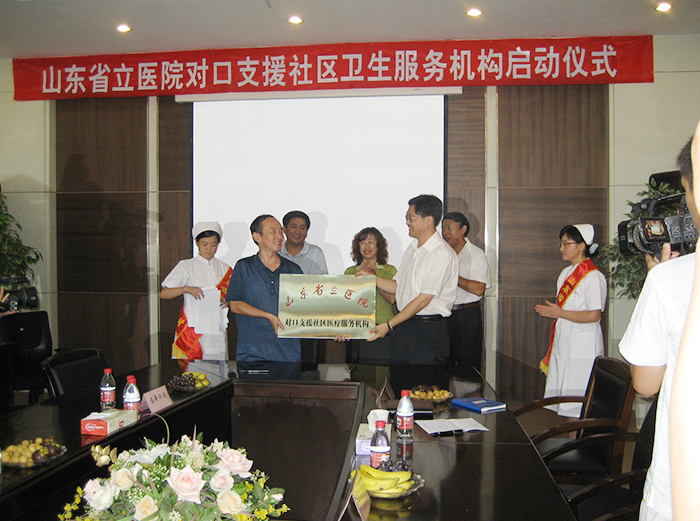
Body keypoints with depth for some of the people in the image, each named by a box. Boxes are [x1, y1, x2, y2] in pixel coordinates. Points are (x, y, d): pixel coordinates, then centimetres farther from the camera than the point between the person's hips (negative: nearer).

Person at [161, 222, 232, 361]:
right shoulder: (186, 266, 4)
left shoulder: (225, 269, 13)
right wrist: (186, 289, -19)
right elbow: (164, 294, -3)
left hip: (217, 329, 2)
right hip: (192, 327, -2)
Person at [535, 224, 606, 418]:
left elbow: (593, 315, -18)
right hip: (562, 344, 9)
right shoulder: (566, 273, 14)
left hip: (582, 349, -9)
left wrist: (560, 313, -17)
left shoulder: (593, 276, -12)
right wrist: (549, 310, 7)